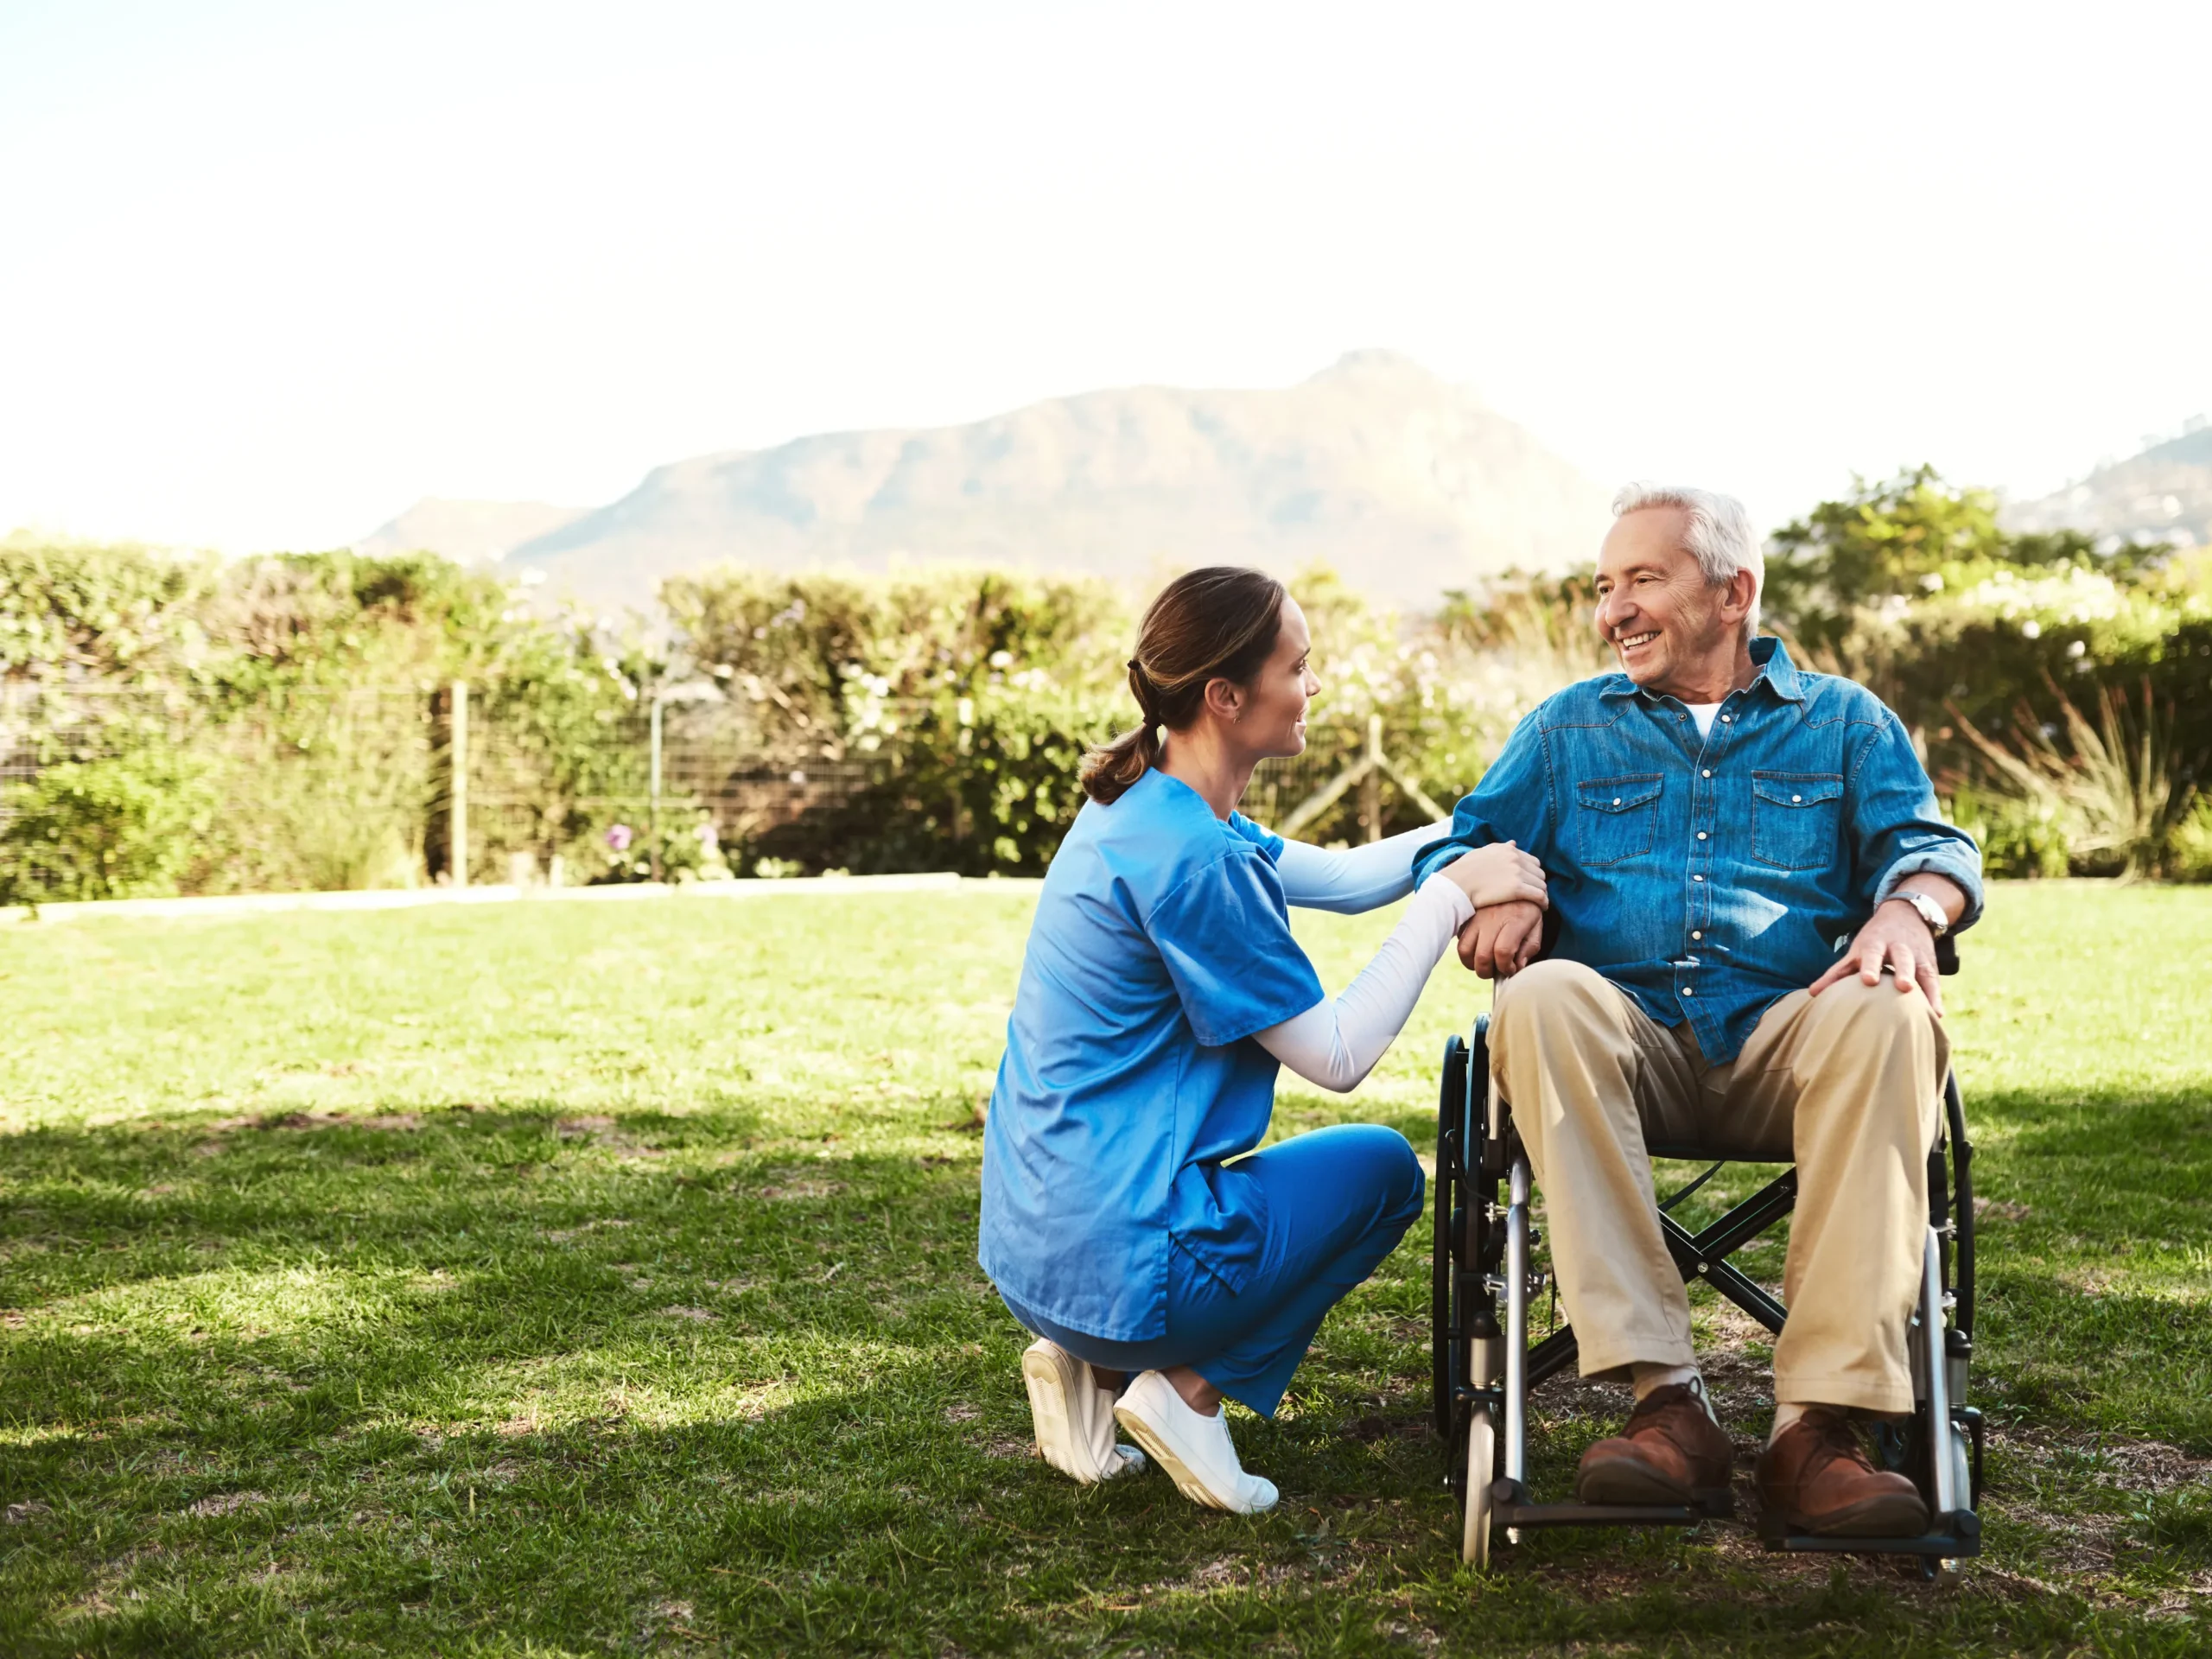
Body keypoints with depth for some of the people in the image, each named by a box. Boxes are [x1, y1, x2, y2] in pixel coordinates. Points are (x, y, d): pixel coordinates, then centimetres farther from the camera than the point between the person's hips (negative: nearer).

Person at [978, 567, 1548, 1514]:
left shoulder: (1141, 808, 8)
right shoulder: (1189, 857, -21)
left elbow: (1342, 877, 19)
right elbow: (1340, 1057, -15)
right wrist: (1451, 896, -11)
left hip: (1031, 1245, 8)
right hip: (1115, 1263, -8)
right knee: (1382, 1167, 13)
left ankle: (1097, 1370, 13)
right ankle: (1189, 1391, 3)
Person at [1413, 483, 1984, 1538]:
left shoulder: (1843, 720, 21)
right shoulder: (1567, 729, 24)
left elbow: (1926, 843, 9)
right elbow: (1461, 847, 15)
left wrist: (1908, 908, -16)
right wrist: (1494, 896, -9)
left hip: (1784, 1039, 0)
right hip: (1628, 1037, 1)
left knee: (1888, 1014, -35)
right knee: (1543, 998, -35)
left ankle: (1818, 1421, -38)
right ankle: (1665, 1401, -39)